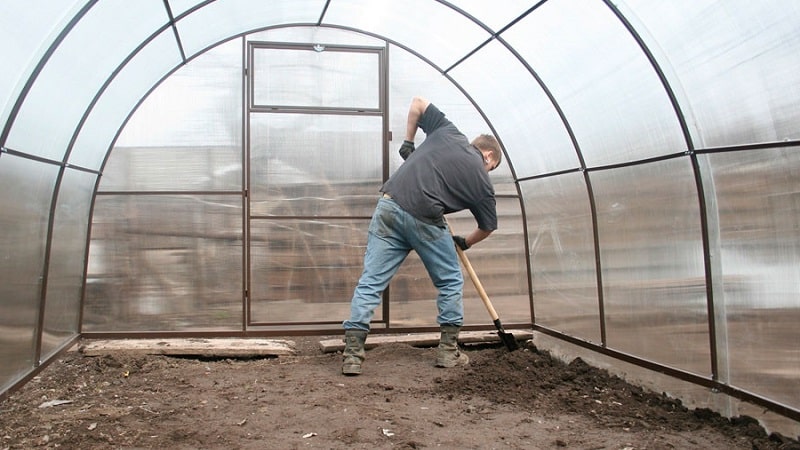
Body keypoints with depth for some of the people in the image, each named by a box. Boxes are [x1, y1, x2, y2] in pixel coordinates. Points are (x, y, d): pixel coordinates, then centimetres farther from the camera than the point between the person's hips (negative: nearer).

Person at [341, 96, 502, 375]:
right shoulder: (481, 179, 14)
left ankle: (352, 355, 1)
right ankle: (448, 351, 22)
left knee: (370, 282, 4)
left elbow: (417, 103, 21)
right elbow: (488, 227, 24)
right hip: (424, 220, -3)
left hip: (389, 206, 3)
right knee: (450, 281, 19)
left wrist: (408, 141, 29)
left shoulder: (448, 132, 20)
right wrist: (464, 243, 43)